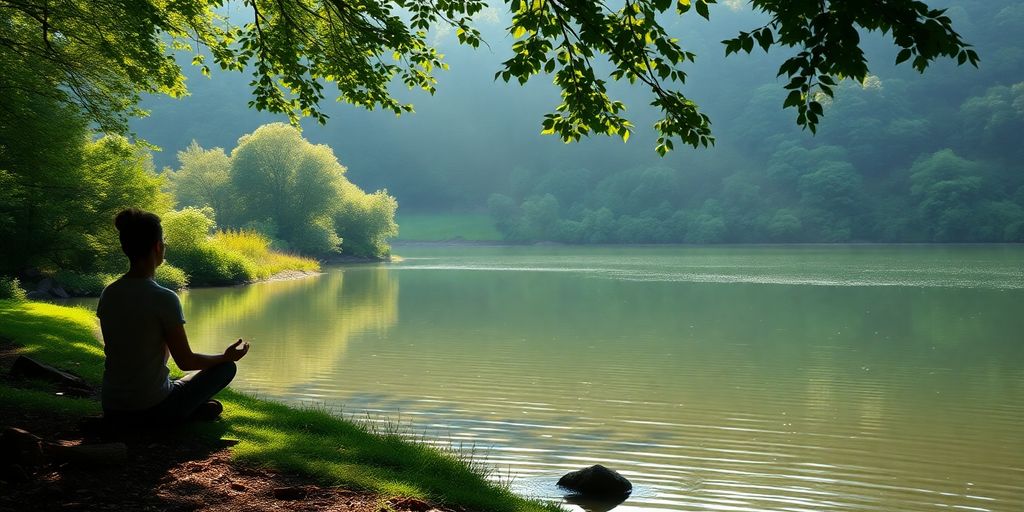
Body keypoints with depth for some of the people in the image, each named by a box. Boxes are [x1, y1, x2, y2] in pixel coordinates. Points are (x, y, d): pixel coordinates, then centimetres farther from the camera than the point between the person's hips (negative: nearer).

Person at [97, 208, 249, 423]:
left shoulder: (108, 294, 1)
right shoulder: (164, 298, -17)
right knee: (226, 367, 15)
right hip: (152, 408, -7)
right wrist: (227, 356, 7)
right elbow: (186, 361, -10)